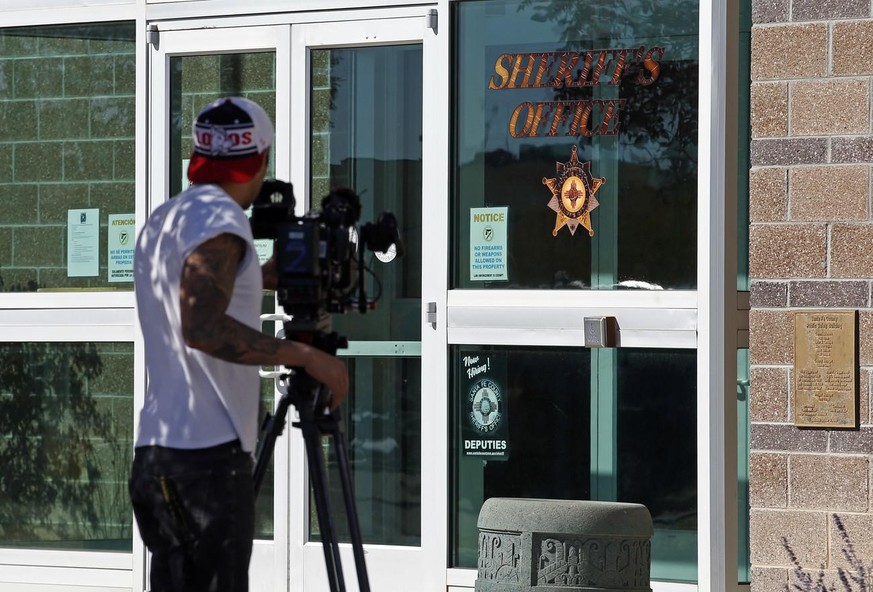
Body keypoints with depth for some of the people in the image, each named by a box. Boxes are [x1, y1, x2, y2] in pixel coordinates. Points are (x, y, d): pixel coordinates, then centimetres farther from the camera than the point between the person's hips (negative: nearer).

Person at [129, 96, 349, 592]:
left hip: (158, 456, 9)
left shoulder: (162, 220, 18)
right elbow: (202, 329, -22)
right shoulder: (219, 216, -10)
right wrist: (304, 356, -17)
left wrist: (256, 281, 34)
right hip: (207, 458, -9)